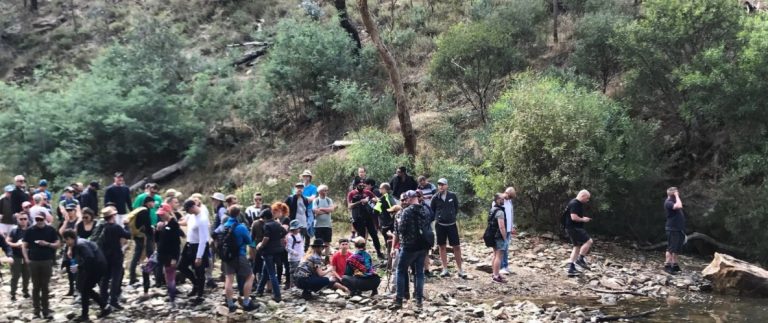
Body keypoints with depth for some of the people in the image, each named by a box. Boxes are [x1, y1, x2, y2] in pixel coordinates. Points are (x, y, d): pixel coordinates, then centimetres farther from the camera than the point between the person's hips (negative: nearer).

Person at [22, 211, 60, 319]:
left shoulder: (51, 230, 1)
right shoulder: (30, 230, 1)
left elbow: (57, 244, 4)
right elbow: (24, 245, 5)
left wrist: (47, 244, -13)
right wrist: (26, 258, -4)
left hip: (47, 261, 0)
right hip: (33, 262, 0)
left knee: (45, 287, 5)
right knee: (36, 287, 6)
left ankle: (45, 310, 10)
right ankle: (36, 310, 11)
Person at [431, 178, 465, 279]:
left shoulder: (452, 196, -4)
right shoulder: (435, 198, -4)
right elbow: (432, 211, 9)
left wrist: (452, 216, 8)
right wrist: (438, 217, 5)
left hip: (452, 224, -1)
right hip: (440, 225, 1)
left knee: (456, 247, -1)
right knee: (442, 247, 7)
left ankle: (460, 270, 6)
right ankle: (445, 270, 15)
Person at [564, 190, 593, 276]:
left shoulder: (577, 204, 17)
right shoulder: (574, 204, -18)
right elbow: (574, 217, -27)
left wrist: (583, 218, 13)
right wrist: (583, 219, -12)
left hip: (575, 228, 11)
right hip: (573, 228, -11)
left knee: (577, 247, 12)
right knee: (588, 241, -12)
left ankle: (571, 268, 11)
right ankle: (580, 259, -4)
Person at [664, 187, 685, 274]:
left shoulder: (674, 201, 16)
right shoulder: (668, 202, -14)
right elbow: (679, 206, -30)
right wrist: (677, 196, -19)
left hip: (679, 228, 9)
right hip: (672, 228, -9)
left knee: (677, 248, 12)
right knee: (671, 248, -9)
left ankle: (675, 265, 18)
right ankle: (667, 266, -7)